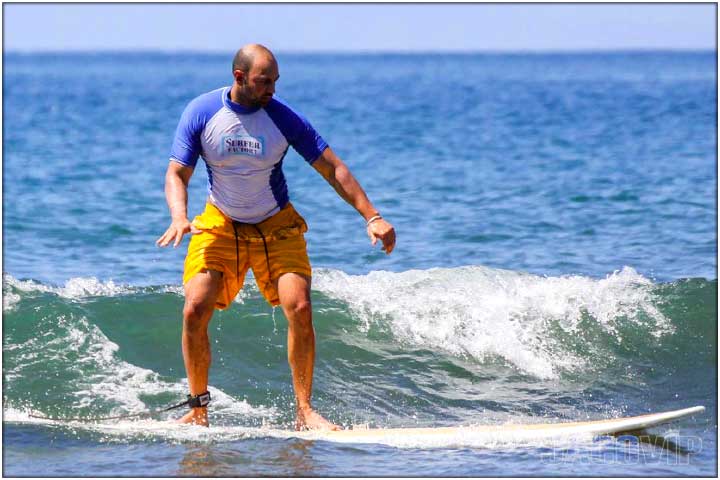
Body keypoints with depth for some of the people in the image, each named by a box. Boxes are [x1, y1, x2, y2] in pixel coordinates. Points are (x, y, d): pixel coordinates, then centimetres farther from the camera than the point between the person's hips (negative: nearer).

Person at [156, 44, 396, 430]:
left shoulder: (284, 118, -14)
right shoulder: (201, 113, -12)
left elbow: (332, 169, -10)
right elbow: (177, 174, -11)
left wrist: (372, 217, -18)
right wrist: (179, 218, -31)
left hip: (276, 226, 0)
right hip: (220, 224, 1)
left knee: (299, 309, -18)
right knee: (195, 310, -15)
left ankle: (303, 411, -7)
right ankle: (198, 409, 2)